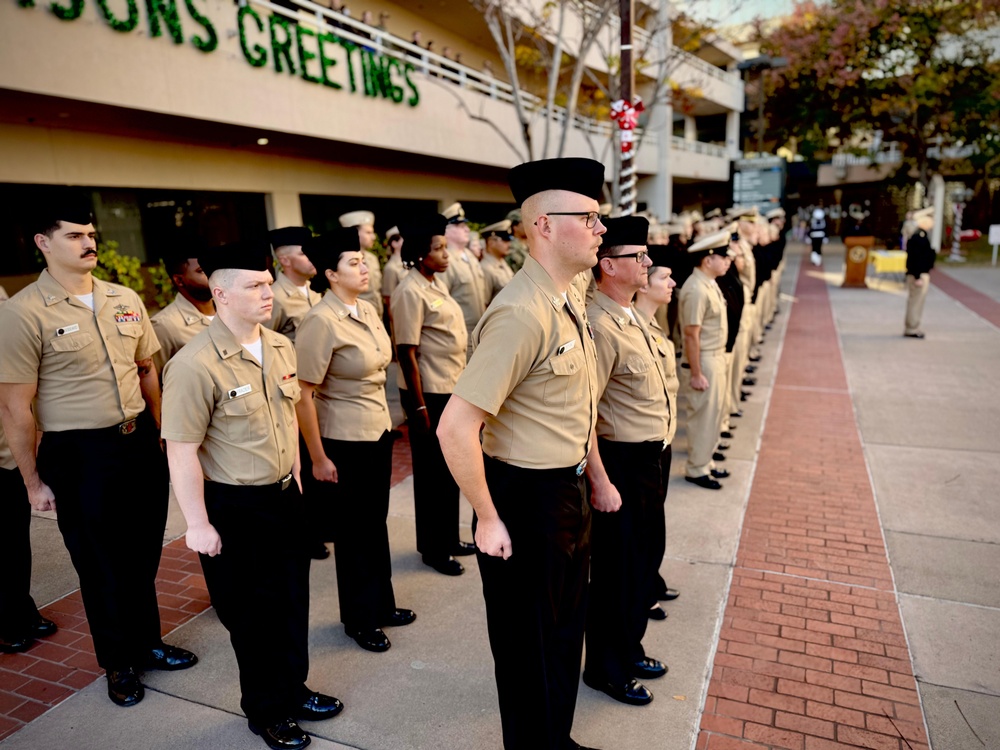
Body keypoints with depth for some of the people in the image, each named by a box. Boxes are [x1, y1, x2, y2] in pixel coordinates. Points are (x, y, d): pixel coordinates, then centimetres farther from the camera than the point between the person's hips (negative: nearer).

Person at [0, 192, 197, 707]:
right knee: (100, 564, 13)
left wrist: (159, 434, 12)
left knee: (144, 554, 18)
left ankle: (146, 643, 40)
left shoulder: (125, 300, 4)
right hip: (78, 454, -4)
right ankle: (118, 662, 35)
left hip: (141, 441, 5)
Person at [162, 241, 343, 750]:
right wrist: (198, 525, -15)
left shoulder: (280, 347, 1)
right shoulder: (194, 365, -21)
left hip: (284, 497, 6)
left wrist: (295, 479, 14)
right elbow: (182, 451, -19)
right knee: (252, 614, 13)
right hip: (234, 508, -6)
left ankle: (292, 690, 45)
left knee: (292, 600, 20)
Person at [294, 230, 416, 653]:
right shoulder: (320, 323, -18)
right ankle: (358, 619, 30)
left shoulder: (368, 311, 4)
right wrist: (318, 458, -15)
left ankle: (382, 605, 37)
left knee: (376, 523, 18)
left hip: (379, 432, 7)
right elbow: (303, 395, -17)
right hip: (344, 443, -7)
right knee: (353, 531, 10)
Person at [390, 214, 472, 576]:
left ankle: (449, 538, 34)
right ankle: (432, 549, 22)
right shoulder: (410, 292, -17)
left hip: (450, 388, 8)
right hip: (429, 394, -8)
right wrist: (419, 407, -19)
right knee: (432, 473, 6)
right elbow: (407, 353, -19)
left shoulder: (434, 282, 9)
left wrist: (461, 389, 15)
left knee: (450, 469, 18)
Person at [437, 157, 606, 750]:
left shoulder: (570, 299, 5)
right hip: (530, 500, -9)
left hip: (571, 490, 9)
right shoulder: (523, 314, -25)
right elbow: (456, 427, -29)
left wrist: (583, 476, 17)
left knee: (567, 631, 26)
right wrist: (489, 520, -20)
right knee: (530, 646, 14)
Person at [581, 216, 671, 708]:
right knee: (614, 567, 6)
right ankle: (605, 668, 28)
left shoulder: (629, 316, 10)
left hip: (646, 459, 10)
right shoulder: (600, 326, -22)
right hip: (619, 463, -10)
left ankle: (628, 649, 42)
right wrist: (601, 482, -24)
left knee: (637, 559, 22)